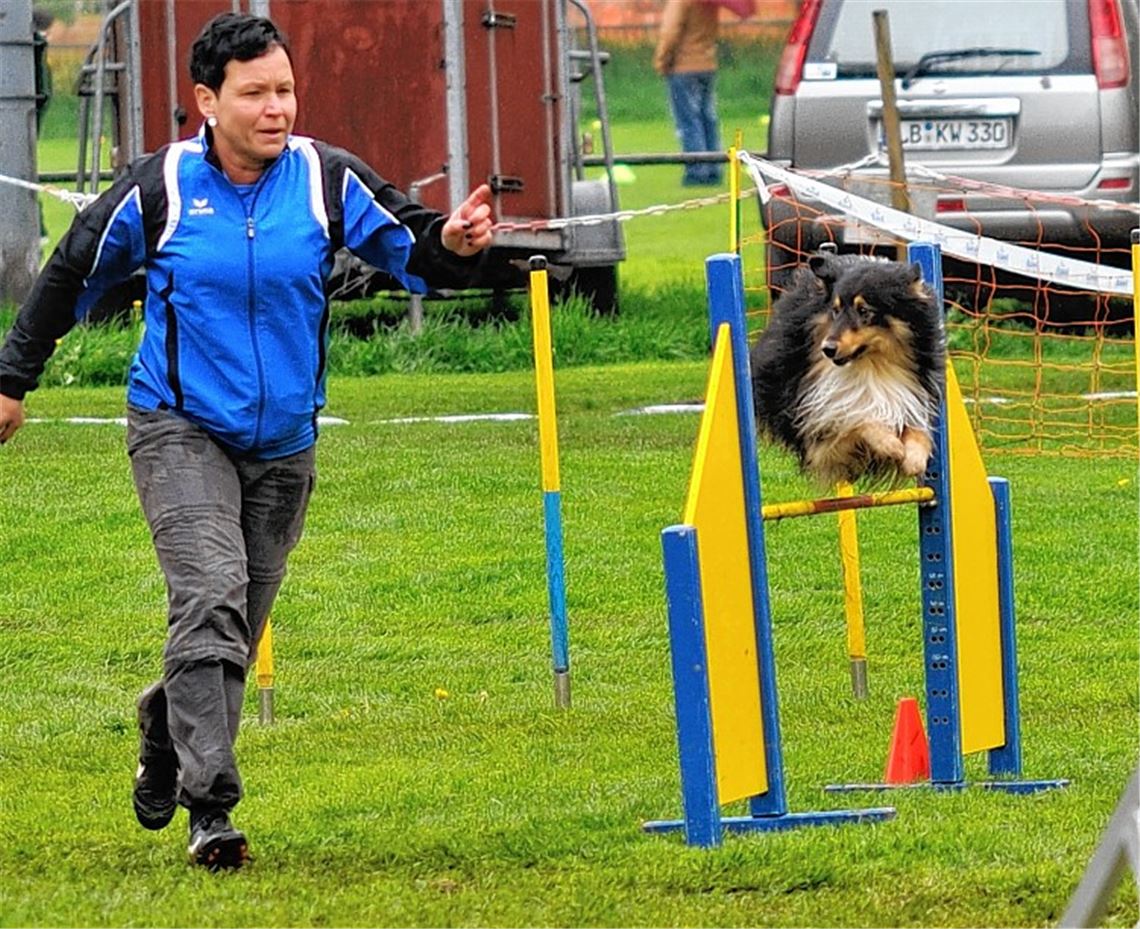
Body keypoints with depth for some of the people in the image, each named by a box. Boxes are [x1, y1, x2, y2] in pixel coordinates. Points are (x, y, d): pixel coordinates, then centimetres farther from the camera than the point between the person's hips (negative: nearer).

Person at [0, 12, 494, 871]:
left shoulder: (328, 180, -5)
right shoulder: (162, 188, -8)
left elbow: (410, 246, -6)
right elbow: (74, 274, 5)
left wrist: (453, 244, -30)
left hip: (283, 443, 3)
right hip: (180, 429, -3)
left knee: (236, 629, 12)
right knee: (211, 599, -21)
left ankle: (169, 724, 43)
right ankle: (211, 808, -22)